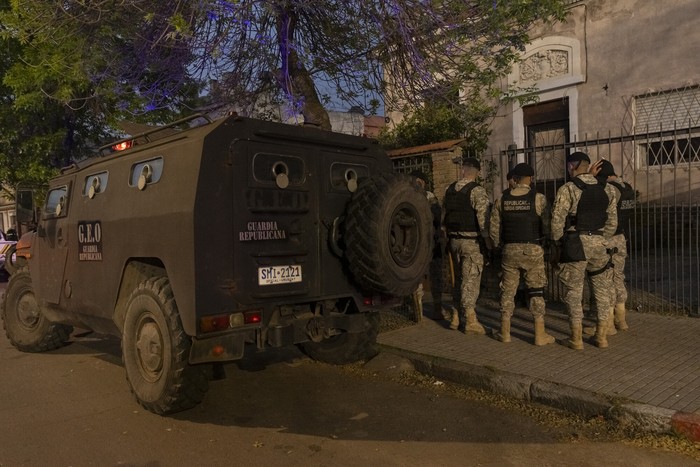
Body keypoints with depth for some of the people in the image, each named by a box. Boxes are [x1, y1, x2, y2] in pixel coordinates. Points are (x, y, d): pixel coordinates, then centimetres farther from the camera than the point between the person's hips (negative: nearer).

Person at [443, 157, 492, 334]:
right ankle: (470, 319, 4)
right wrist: (487, 239, -11)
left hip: (454, 240, 6)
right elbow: (482, 217, -19)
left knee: (459, 277, 16)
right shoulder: (477, 190, -13)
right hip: (472, 241, -6)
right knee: (471, 279, -1)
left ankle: (456, 317, 22)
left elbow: (445, 215, 12)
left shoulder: (450, 190, 7)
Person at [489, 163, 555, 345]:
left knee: (508, 291, 11)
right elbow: (547, 226, -8)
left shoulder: (502, 199, 2)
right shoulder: (538, 198, -7)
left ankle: (505, 332, 17)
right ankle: (540, 335, 10)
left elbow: (494, 228, 4)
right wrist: (545, 241, 11)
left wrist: (497, 246, 17)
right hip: (533, 249, -2)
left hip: (510, 250, 2)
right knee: (536, 291, 6)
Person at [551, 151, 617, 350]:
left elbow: (557, 220, -12)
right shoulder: (607, 189, 7)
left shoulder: (567, 189, -9)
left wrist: (559, 241, 4)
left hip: (576, 243, -4)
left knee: (574, 292, 4)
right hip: (599, 243, 5)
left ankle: (576, 338, 9)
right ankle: (601, 336, 21)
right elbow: (612, 221, 8)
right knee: (602, 290, 14)